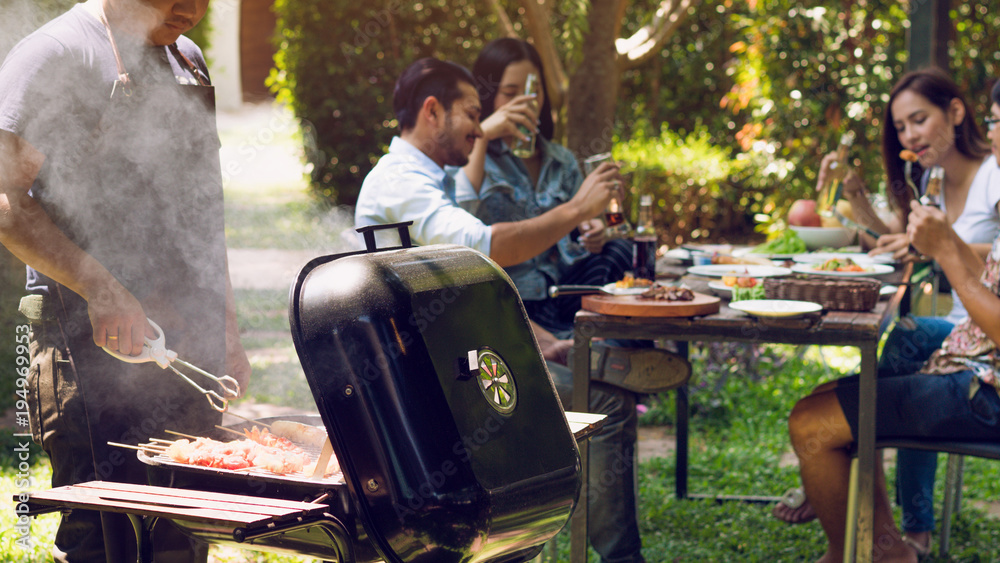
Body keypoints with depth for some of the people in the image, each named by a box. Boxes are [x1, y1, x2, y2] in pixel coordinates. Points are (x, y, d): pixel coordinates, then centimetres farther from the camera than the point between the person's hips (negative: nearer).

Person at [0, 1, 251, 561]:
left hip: (192, 344, 7)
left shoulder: (187, 60, 18)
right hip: (95, 344, -7)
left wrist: (227, 329, 21)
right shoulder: (53, 56, -7)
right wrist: (100, 288, -23)